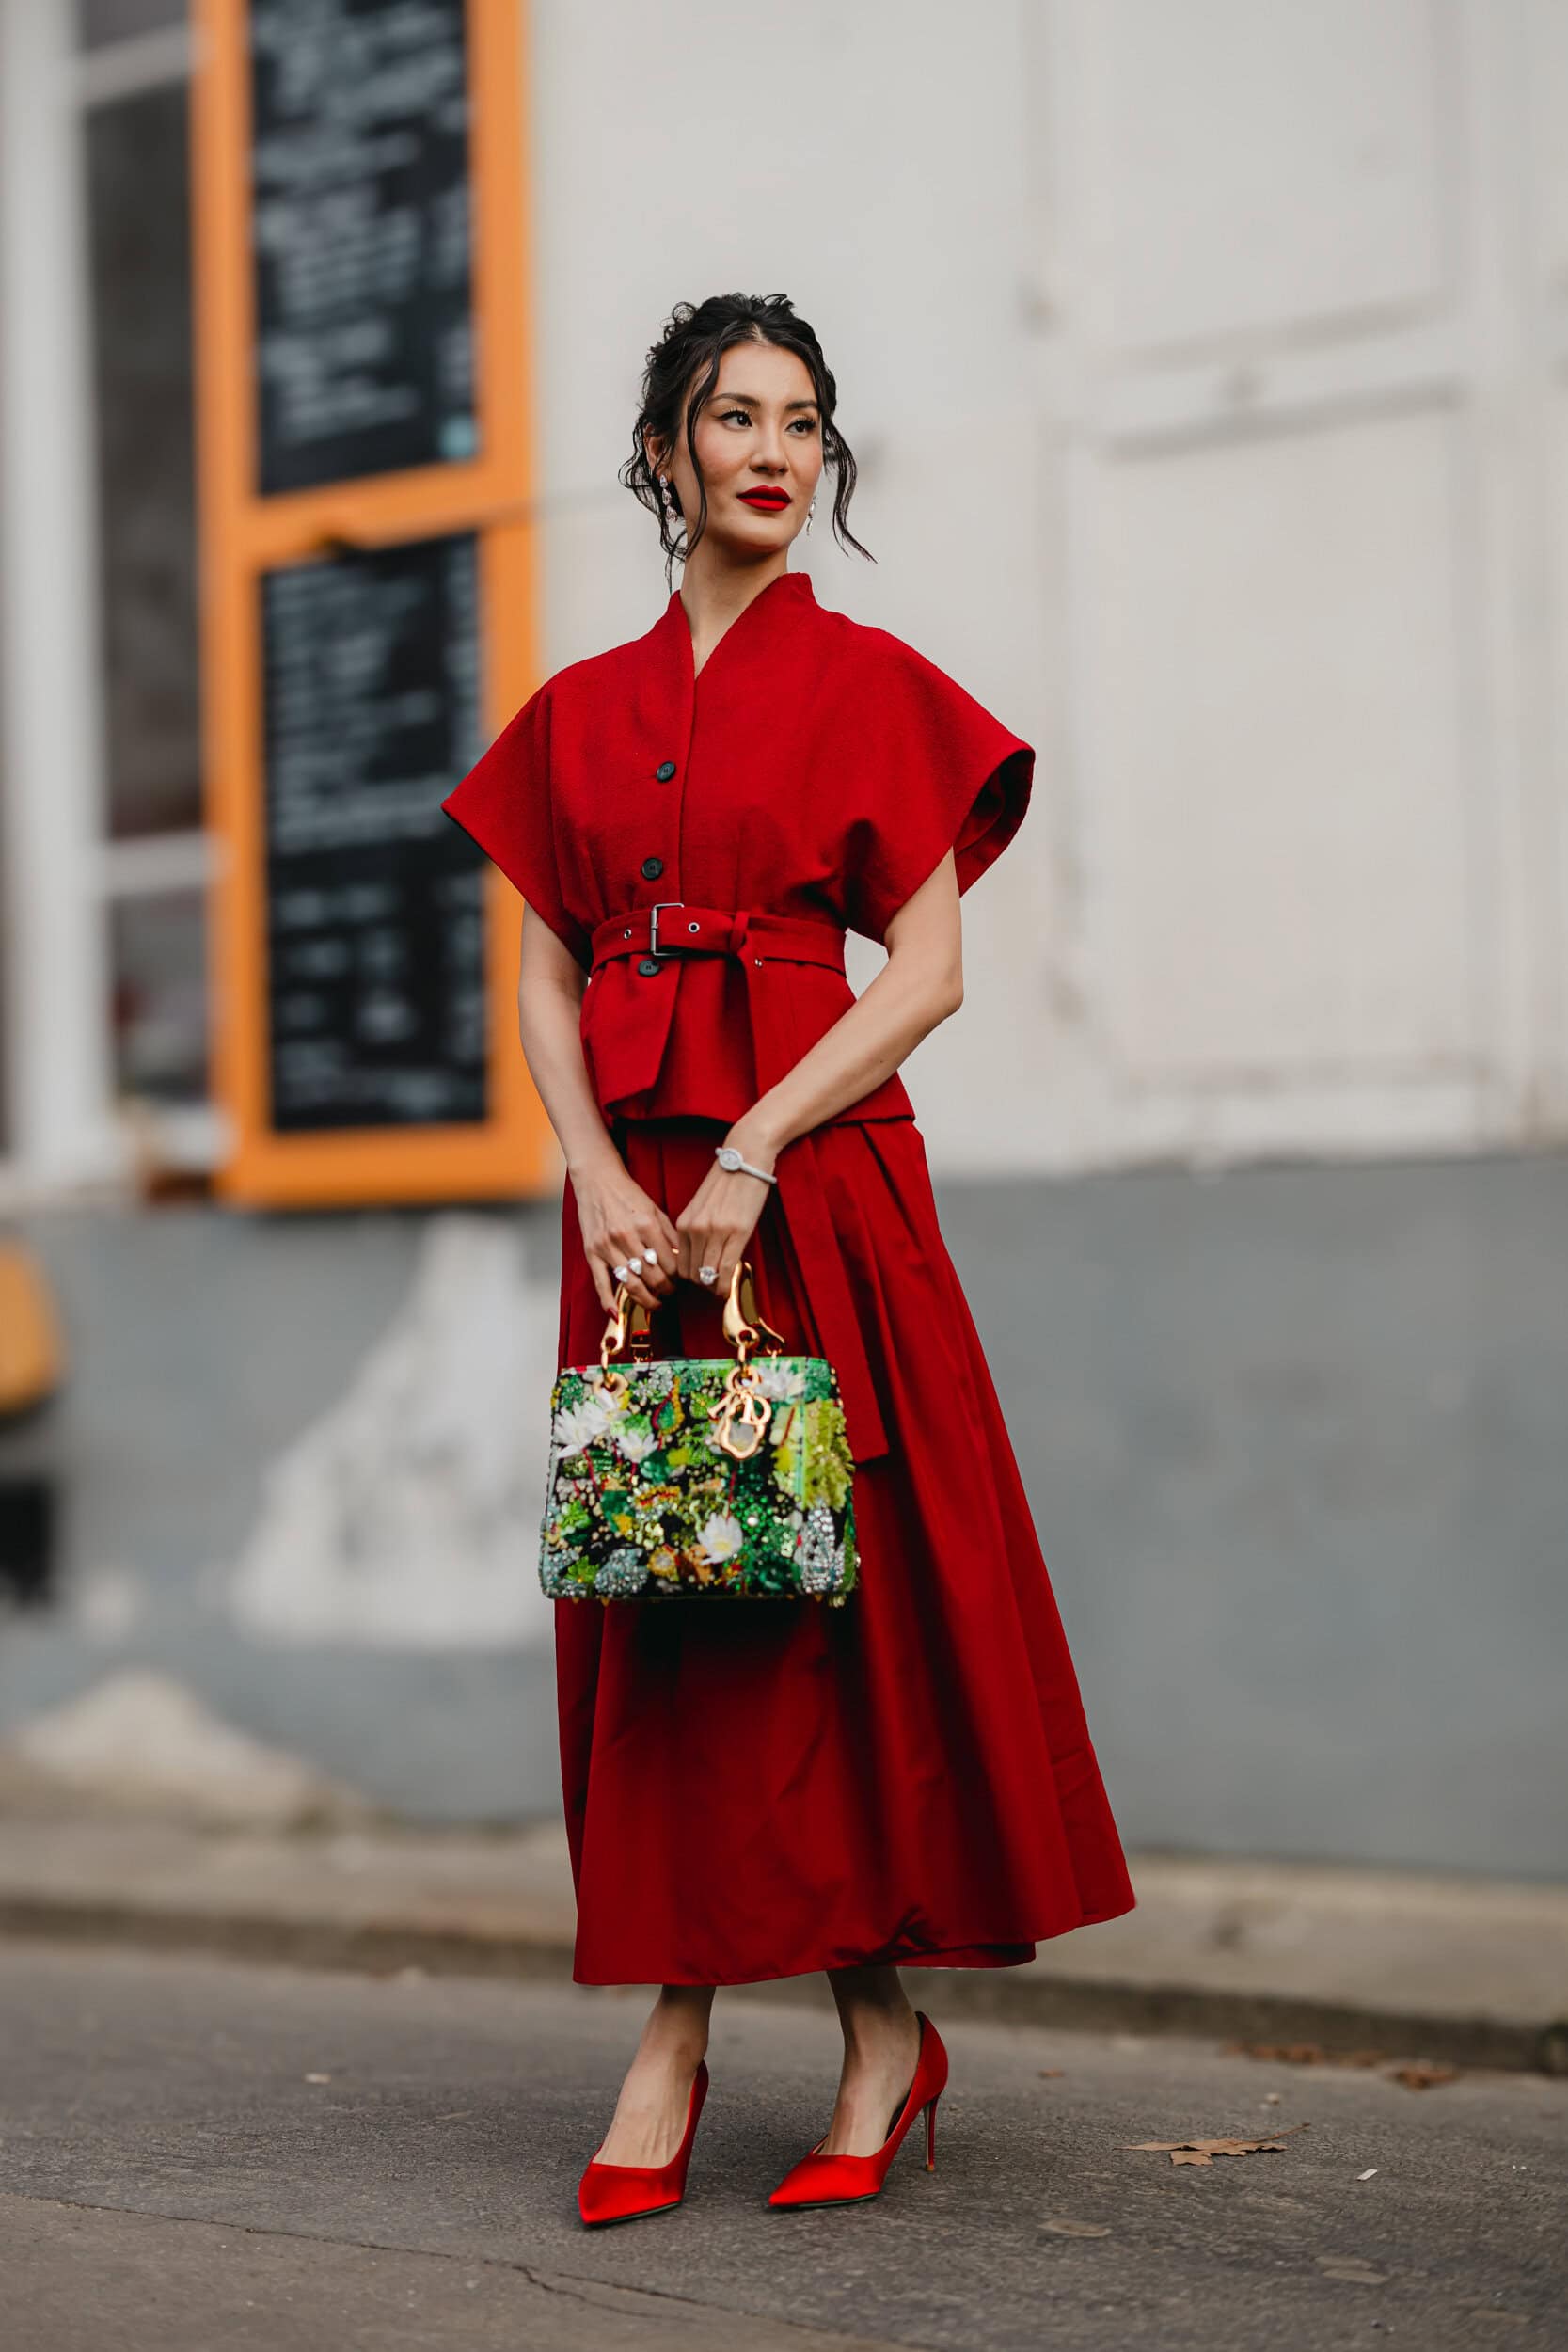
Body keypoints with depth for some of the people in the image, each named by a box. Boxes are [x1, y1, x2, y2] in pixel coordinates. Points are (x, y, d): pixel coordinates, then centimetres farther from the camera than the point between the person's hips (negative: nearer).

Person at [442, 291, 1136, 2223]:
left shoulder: (867, 682, 3)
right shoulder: (581, 712, 14)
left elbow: (929, 969, -5)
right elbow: (545, 980, 10)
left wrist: (754, 1154, -15)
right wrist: (598, 1177, -7)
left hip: (817, 1173, -4)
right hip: (635, 1187, 4)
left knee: (838, 1574, -5)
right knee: (652, 1580, 1)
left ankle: (883, 2025, 5)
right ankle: (670, 2028, 5)